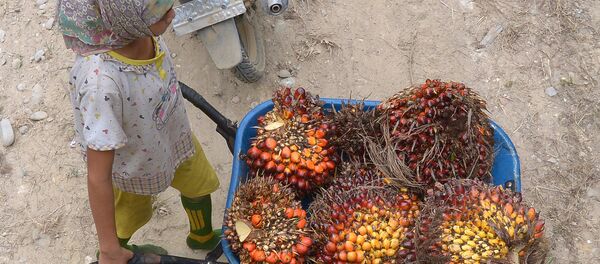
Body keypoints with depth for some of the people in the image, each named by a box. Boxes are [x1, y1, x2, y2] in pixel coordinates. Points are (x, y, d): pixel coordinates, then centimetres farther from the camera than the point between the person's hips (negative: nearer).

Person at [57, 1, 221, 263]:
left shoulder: (137, 29, -30)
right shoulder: (101, 82, -47)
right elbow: (98, 178, -38)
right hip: (133, 164, -6)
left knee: (199, 185, 30)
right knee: (131, 215, 25)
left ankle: (203, 237, 63)